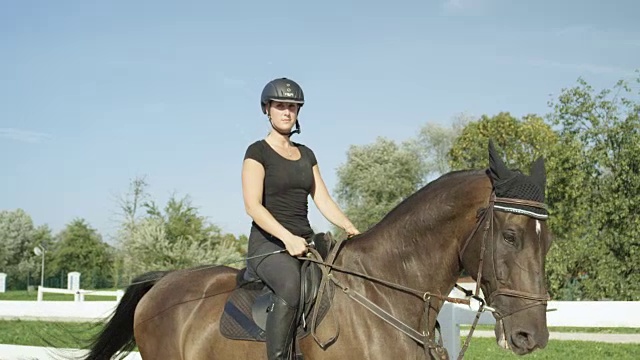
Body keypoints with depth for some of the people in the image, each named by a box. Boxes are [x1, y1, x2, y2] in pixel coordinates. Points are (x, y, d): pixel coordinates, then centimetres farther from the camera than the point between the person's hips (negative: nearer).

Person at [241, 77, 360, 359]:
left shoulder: (306, 154, 19)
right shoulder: (258, 152, -1)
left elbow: (323, 200, 14)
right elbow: (252, 206, -12)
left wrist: (350, 228, -4)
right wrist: (287, 237, -25)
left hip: (305, 242, 7)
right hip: (268, 243, -7)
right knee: (291, 285, -38)